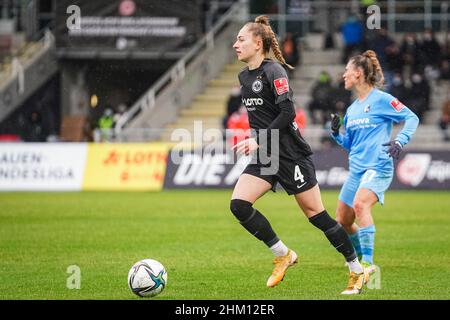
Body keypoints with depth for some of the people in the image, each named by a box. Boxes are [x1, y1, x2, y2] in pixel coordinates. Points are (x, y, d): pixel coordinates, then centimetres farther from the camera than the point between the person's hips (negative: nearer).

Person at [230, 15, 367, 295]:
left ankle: (358, 271, 9)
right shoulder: (244, 76, 12)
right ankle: (283, 255, 3)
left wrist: (258, 141, -24)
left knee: (316, 214, -3)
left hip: (291, 154, -8)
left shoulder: (274, 71, -13)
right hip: (265, 156, 8)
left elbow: (287, 113, -21)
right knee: (238, 204, -11)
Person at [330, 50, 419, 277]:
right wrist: (336, 134, 5)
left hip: (378, 167, -8)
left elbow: (412, 118, -4)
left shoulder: (381, 99, -5)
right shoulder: (352, 109, 17)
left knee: (360, 203, -33)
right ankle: (361, 258, 31)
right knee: (342, 222, 8)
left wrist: (400, 141, -19)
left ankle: (367, 262, -33)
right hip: (356, 170, 8)